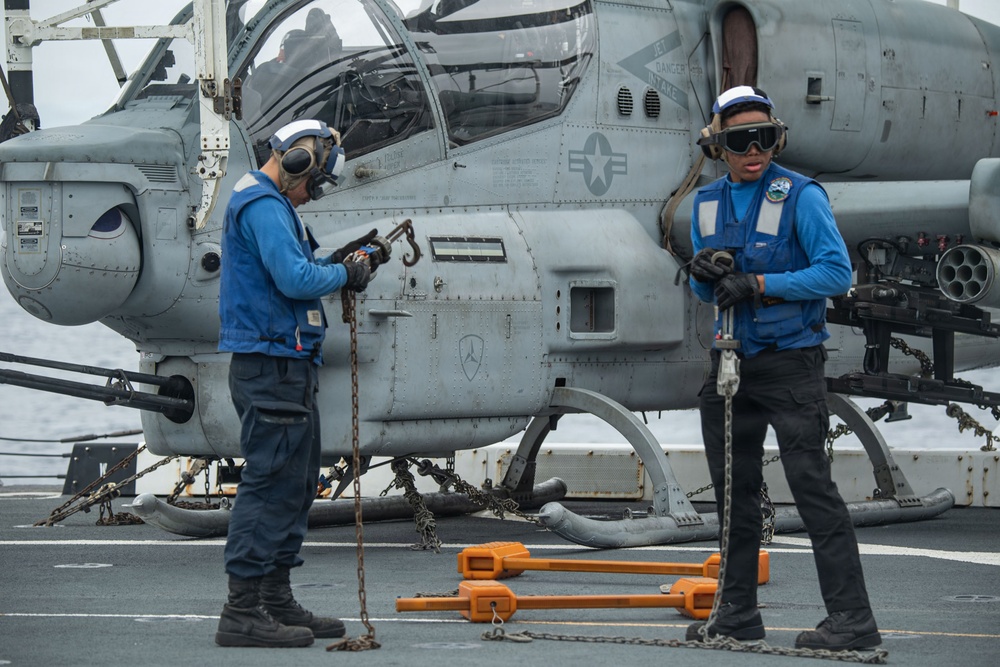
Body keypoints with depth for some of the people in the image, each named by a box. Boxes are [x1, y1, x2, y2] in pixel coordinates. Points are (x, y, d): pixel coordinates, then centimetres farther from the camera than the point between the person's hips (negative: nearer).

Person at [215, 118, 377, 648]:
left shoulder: (267, 202, 21)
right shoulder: (263, 205, -14)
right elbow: (294, 279, -23)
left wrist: (334, 261, 13)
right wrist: (343, 275, -8)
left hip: (287, 366, 11)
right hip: (271, 364, -11)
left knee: (296, 485, 15)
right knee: (271, 481, -11)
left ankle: (277, 603, 20)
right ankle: (242, 611, -12)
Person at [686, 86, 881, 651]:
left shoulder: (802, 196, -8)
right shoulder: (708, 203, 11)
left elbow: (837, 272, -16)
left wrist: (758, 285, -20)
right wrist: (703, 275, -6)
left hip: (790, 364, -7)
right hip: (731, 363, 7)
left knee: (812, 483, -12)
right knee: (734, 487, 11)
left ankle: (852, 619, -13)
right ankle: (739, 612, 22)